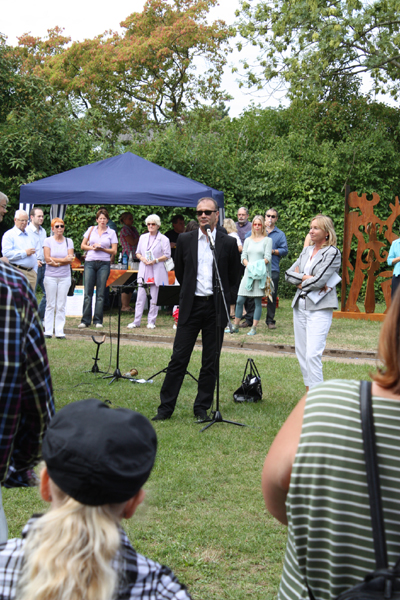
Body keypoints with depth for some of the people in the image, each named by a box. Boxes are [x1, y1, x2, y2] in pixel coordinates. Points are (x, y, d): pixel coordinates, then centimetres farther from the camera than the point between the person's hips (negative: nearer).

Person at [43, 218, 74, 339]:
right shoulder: (48, 241, 3)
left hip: (65, 276, 2)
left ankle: (59, 331, 4)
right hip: (50, 276, -1)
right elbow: (47, 258, -7)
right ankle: (48, 330, 5)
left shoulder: (69, 241, 8)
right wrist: (64, 259, -9)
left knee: (61, 305, 1)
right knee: (50, 304, 0)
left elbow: (70, 260, -2)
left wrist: (56, 262, -11)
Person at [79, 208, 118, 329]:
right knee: (88, 292, -3)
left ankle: (98, 320, 4)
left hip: (104, 264, -1)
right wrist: (92, 247, -6)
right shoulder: (91, 230, 12)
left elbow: (114, 251, 3)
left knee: (100, 293, 0)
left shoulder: (111, 232, 8)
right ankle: (85, 320, 0)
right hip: (90, 262, 1)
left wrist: (102, 249, -11)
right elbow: (83, 246, 12)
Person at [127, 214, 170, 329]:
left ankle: (151, 322, 9)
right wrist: (142, 258, -4)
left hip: (157, 272, -3)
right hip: (143, 272, 3)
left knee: (154, 298, 1)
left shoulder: (163, 239, 0)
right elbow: (137, 253, 18)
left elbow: (167, 255, -1)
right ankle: (136, 321, 4)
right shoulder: (143, 237, 14)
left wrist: (156, 260, -15)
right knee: (140, 297, 1)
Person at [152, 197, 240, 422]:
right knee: (179, 358, -1)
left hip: (215, 308, 0)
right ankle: (166, 407, 6)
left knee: (211, 361, 5)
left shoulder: (228, 243, 1)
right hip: (191, 306, 1)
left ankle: (202, 408, 17)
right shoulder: (185, 240, 5)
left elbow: (233, 276, 11)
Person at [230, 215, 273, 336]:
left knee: (258, 301, -2)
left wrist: (258, 265, -19)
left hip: (261, 274, -3)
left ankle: (254, 328, 3)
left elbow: (267, 258, -3)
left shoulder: (267, 240, 5)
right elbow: (243, 256, 9)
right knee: (239, 300, -1)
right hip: (248, 272, 3)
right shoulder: (248, 240, 15)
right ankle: (235, 326, 9)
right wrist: (248, 265, -11)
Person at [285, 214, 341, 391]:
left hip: (319, 308, -7)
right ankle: (309, 391, 18)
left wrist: (300, 280, 0)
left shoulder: (332, 253, -6)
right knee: (301, 352, 9)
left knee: (313, 354, -15)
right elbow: (289, 273, 7)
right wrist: (306, 278, -9)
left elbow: (319, 281, -16)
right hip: (300, 305, 8)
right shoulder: (307, 250, 15)